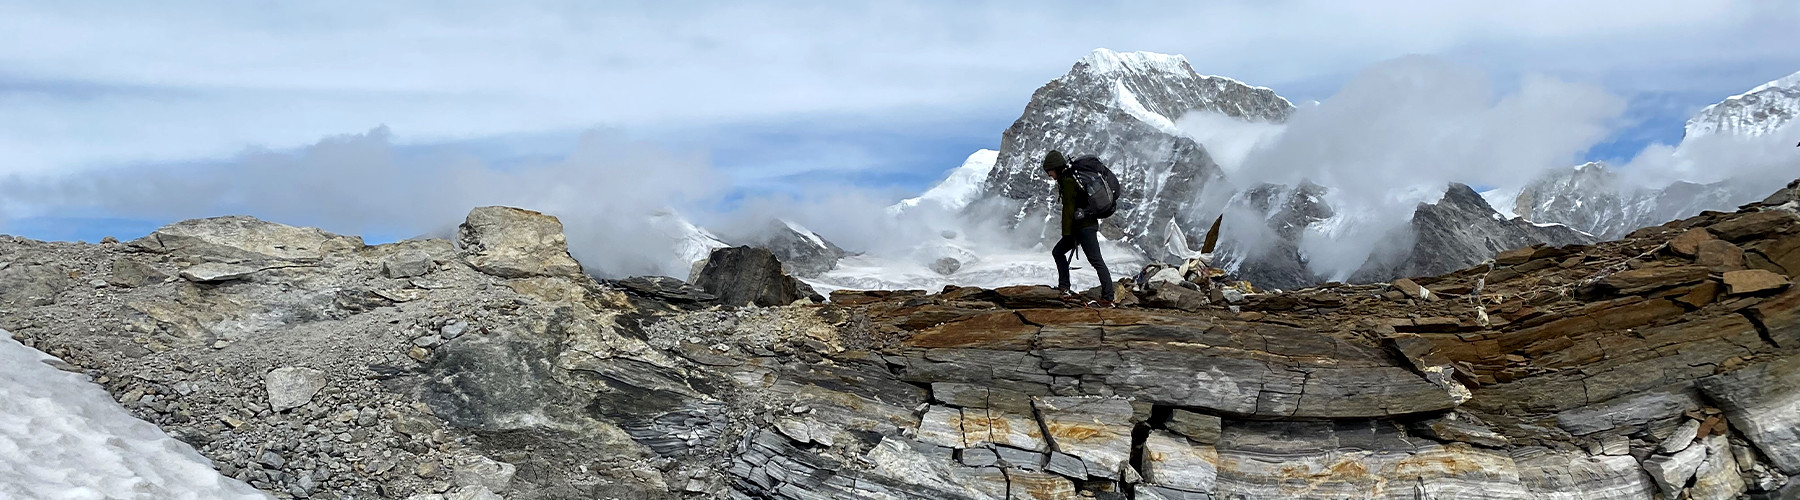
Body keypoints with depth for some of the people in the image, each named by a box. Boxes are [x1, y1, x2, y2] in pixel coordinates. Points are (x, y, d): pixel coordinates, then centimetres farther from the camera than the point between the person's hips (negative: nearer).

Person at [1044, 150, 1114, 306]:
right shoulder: (1071, 177, 17)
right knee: (1058, 252, 18)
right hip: (1088, 224, 11)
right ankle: (1064, 287, 20)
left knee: (1096, 261, -12)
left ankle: (1108, 299, -14)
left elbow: (1068, 209, -19)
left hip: (1084, 227, -11)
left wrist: (1067, 234, -17)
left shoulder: (1067, 181, -14)